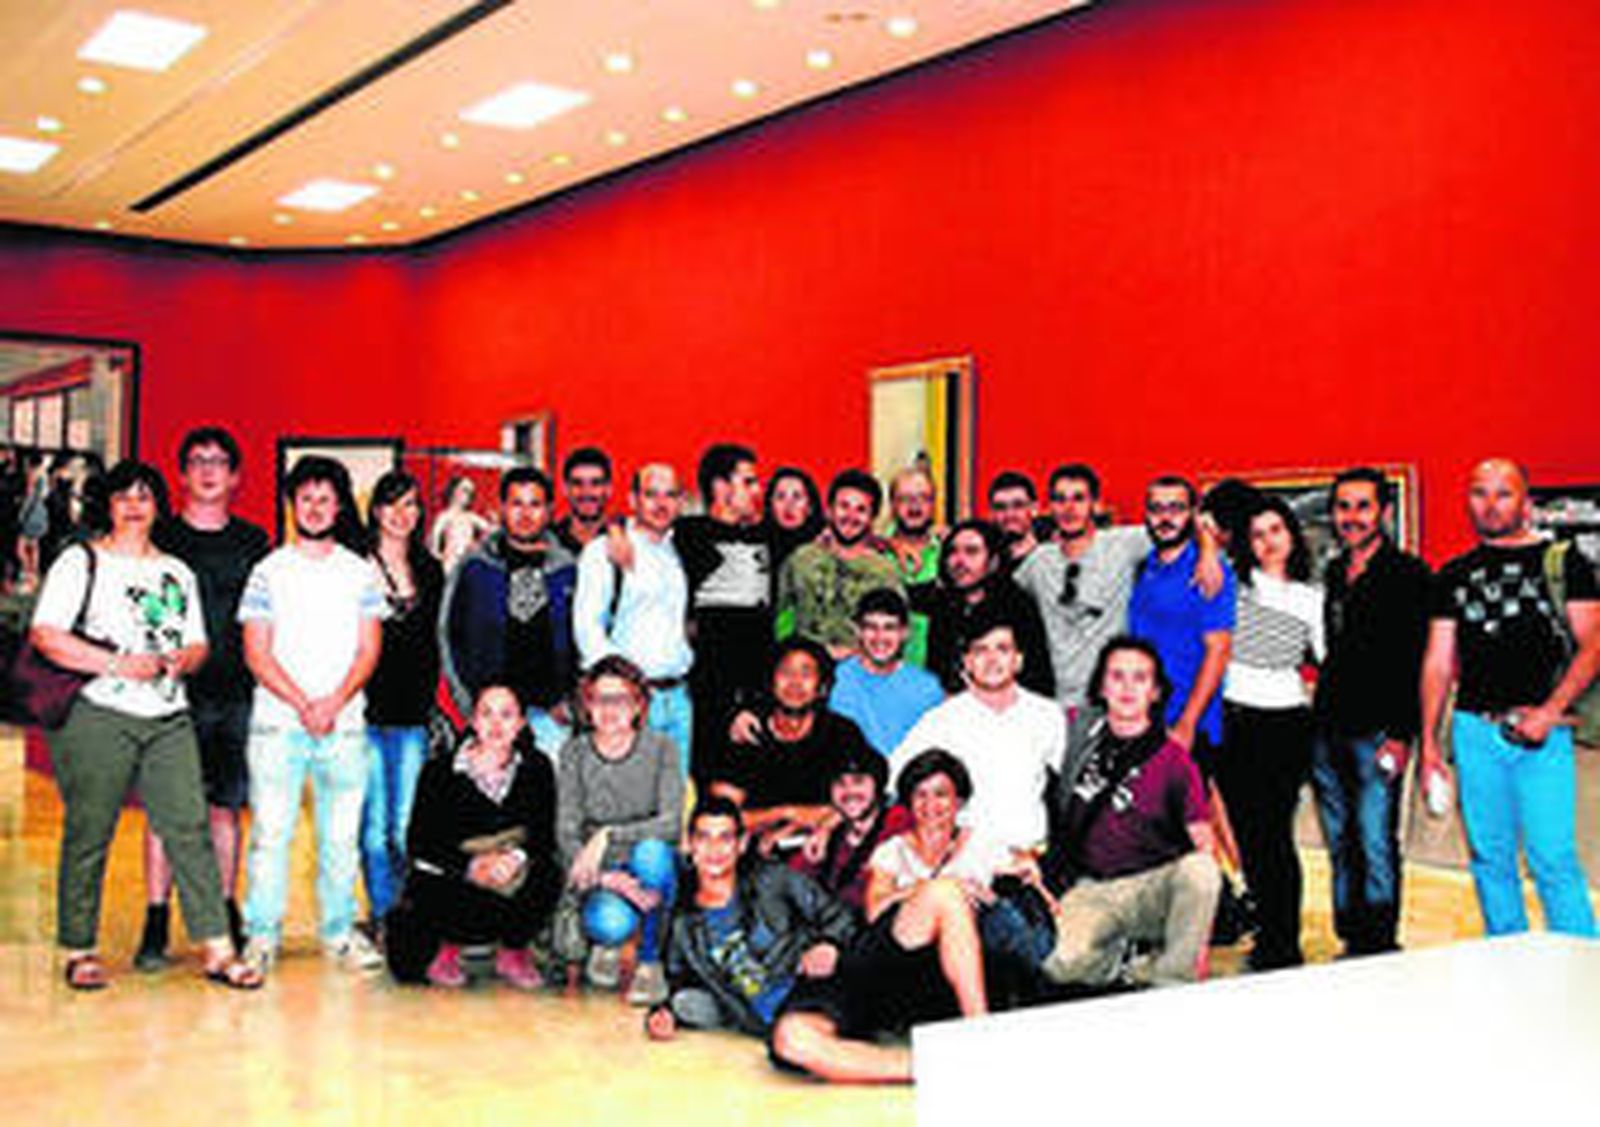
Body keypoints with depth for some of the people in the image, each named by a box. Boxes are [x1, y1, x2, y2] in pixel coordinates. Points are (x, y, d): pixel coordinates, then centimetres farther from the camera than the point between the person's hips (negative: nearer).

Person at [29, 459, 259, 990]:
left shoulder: (177, 573, 20)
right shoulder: (81, 562, 5)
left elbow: (198, 644, 21)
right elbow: (45, 635, -6)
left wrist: (182, 660, -3)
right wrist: (117, 664, -14)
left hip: (168, 718, 4)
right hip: (97, 717, -3)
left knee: (190, 828, -3)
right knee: (88, 833, 1)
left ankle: (217, 950, -2)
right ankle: (79, 950, 15)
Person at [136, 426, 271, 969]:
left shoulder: (254, 542, 11)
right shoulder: (159, 536, 5)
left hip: (236, 695, 2)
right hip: (175, 693, -2)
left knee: (226, 806, 7)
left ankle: (226, 920, 15)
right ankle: (155, 924, 4)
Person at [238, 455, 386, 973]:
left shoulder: (361, 572, 10)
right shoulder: (269, 572, 6)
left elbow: (369, 650, 5)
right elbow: (257, 653, 0)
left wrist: (334, 703, -9)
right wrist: (302, 704, -11)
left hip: (345, 724, 1)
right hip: (277, 722, -1)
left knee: (342, 835, 4)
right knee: (270, 831, -3)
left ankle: (339, 931, 15)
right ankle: (262, 934, 7)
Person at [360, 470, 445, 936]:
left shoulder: (430, 571, 14)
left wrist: (428, 699, 9)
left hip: (412, 715, 3)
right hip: (366, 711, -2)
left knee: (406, 828, 0)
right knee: (374, 825, -1)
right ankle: (383, 916, 9)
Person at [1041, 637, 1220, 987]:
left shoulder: (1173, 758, 3)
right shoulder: (1079, 736, 7)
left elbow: (1204, 842, -1)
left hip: (1151, 889, 0)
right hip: (1089, 889, 1)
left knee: (1200, 868, -32)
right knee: (1062, 965, -28)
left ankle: (1168, 981, -14)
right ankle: (1114, 957, 7)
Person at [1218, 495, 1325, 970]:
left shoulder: (1311, 598, 8)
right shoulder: (1234, 581, 6)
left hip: (1286, 722, -1)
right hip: (1233, 721, 1)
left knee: (1274, 832, -5)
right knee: (1246, 832, 6)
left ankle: (1284, 944, 6)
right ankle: (1267, 935, 19)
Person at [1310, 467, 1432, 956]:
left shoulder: (1409, 575, -4)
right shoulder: (1333, 573, 16)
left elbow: (1418, 662, -10)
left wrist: (1401, 735, -16)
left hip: (1377, 732, -7)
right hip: (1328, 731, 7)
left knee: (1375, 843, -7)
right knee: (1340, 844, 10)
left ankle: (1379, 946, 0)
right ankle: (1351, 940, 17)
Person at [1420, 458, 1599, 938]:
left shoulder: (1562, 562, 5)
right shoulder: (1455, 575, 14)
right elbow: (1438, 663, 13)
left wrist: (1550, 711, -13)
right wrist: (1429, 741, 7)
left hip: (1542, 733, -3)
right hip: (1475, 729, 4)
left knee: (1553, 859, -9)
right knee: (1490, 858, 8)